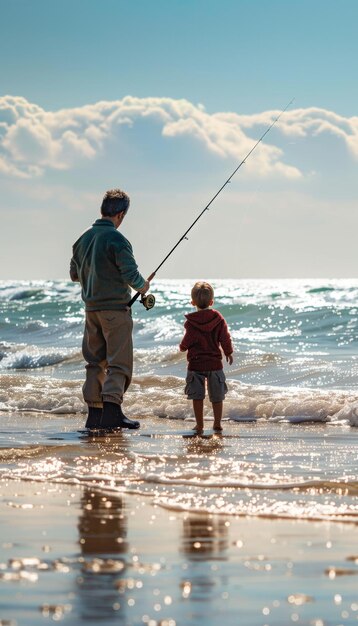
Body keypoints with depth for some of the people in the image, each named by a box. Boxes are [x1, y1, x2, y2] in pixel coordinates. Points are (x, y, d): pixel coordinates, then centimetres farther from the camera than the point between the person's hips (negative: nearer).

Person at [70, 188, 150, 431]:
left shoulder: (84, 238, 9)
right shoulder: (116, 239, -13)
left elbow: (74, 274, 18)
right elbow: (131, 274, -18)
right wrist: (143, 286, 2)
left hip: (91, 308, 7)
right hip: (115, 308, -7)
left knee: (95, 362, 11)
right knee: (119, 362, -6)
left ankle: (94, 413, 9)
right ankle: (112, 410, -18)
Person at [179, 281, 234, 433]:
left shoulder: (191, 322, -9)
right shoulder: (218, 318, -2)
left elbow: (187, 341, -6)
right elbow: (225, 338, 1)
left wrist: (182, 347, 18)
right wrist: (229, 353, 17)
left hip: (196, 363, -2)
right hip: (215, 363, 2)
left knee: (197, 396, 4)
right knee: (217, 395, 11)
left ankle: (199, 425, 4)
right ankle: (217, 423, 12)